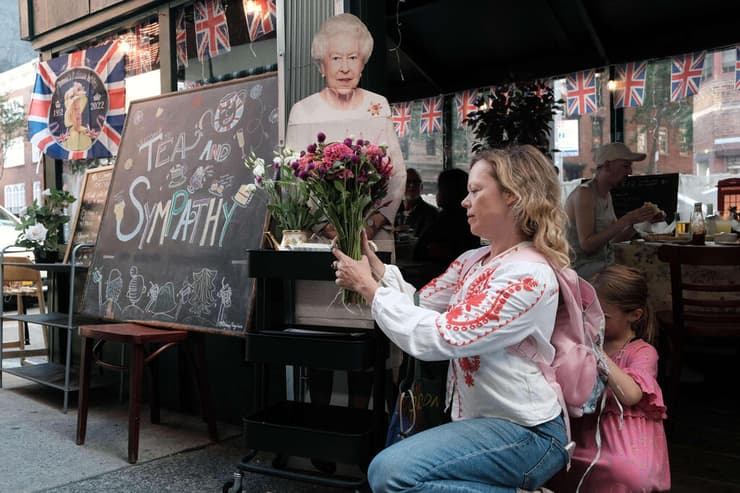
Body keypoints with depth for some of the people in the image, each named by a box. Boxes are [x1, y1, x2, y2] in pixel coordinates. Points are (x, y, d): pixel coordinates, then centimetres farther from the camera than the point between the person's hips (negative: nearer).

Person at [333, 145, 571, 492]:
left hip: (525, 434, -8)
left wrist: (370, 288, -17)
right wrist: (373, 264, -5)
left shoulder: (530, 275, -21)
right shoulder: (472, 260, 7)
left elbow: (438, 338, -25)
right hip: (482, 421, 9)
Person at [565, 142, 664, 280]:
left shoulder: (607, 195, 12)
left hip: (605, 264, 8)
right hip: (582, 267, -8)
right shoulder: (584, 193, -15)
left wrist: (643, 219, 2)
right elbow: (587, 244, -22)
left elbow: (615, 238, 14)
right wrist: (626, 220, -23)